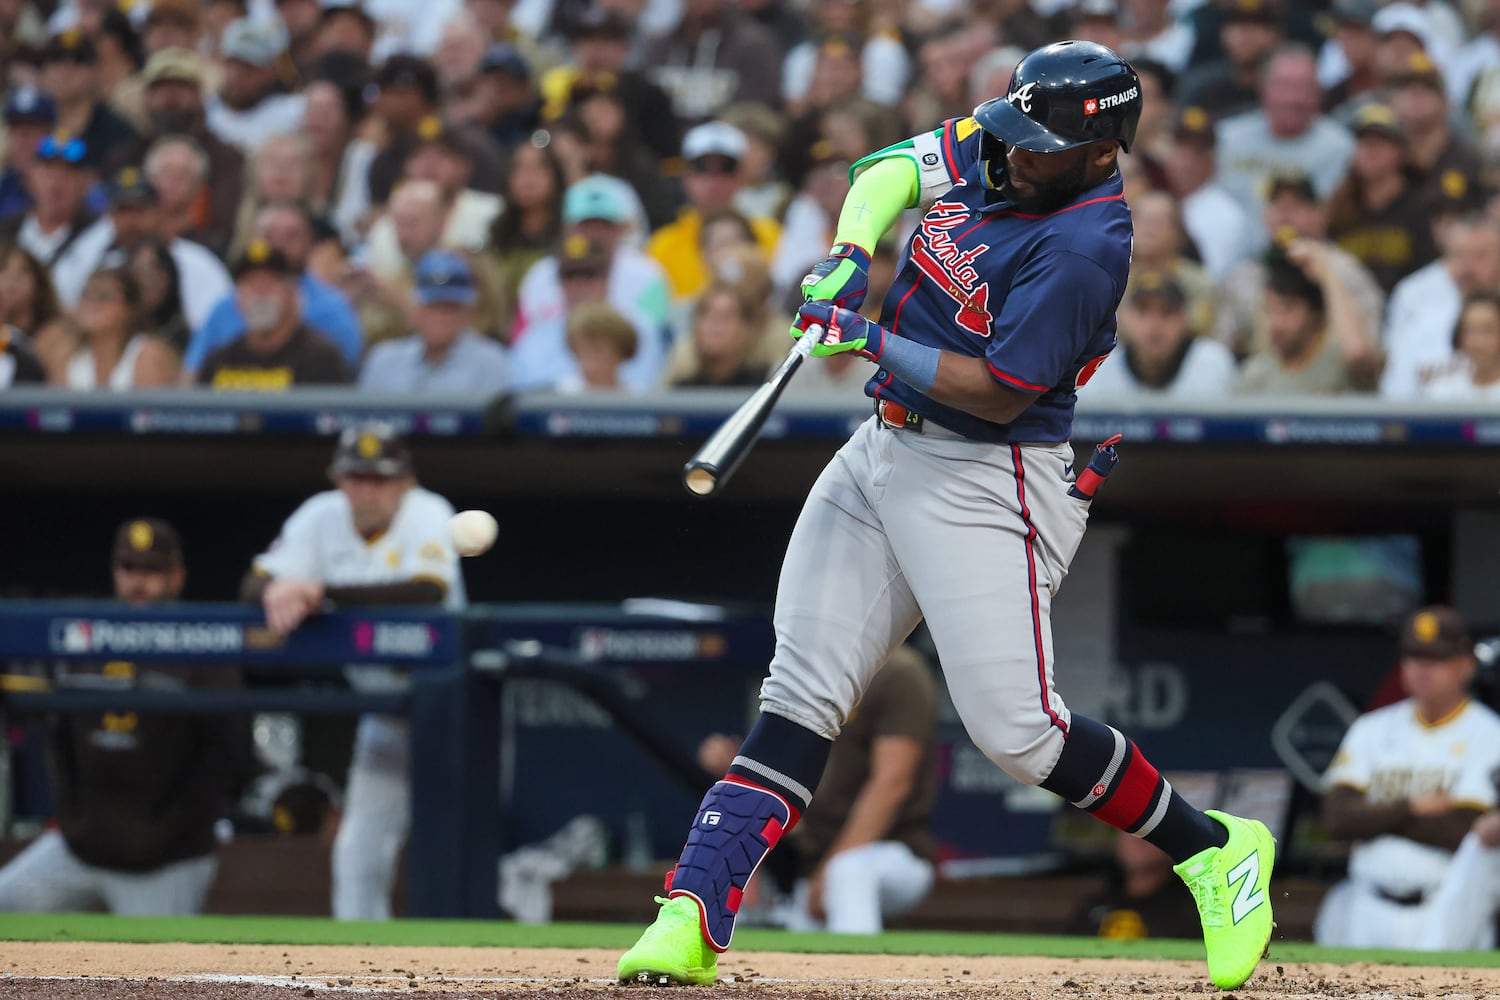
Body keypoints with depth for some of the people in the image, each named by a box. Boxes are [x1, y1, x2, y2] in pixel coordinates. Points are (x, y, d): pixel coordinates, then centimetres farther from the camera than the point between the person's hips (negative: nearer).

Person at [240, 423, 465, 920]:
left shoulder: (428, 514, -18)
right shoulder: (322, 518, -5)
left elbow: (427, 591, -36)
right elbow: (252, 587, -8)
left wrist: (322, 592, -39)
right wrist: (278, 594, -34)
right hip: (382, 708, 5)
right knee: (359, 852, 5)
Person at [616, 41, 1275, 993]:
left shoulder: (1085, 246, -21)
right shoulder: (991, 147, 2)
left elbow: (1000, 392, -23)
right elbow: (888, 170, 18)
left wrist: (872, 342, -19)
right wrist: (850, 254, -1)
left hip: (983, 483, -8)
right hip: (883, 455, 8)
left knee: (1017, 730, -11)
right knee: (799, 700, 0)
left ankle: (1211, 850, 9)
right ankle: (692, 918, -6)